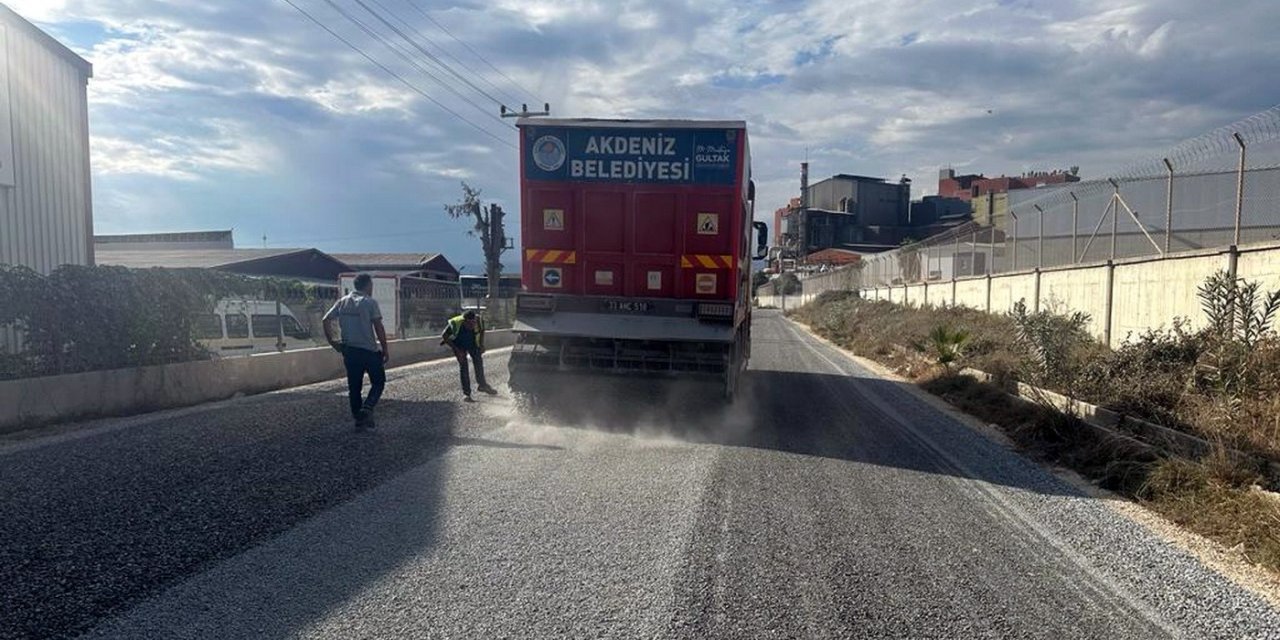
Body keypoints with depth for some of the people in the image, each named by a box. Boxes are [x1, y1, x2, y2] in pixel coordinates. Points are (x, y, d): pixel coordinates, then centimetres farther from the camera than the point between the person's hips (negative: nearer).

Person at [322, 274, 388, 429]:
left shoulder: (342, 302, 8)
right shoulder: (370, 302, -8)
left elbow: (326, 320, 3)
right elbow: (378, 327, -14)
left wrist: (332, 342, 8)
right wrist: (385, 349, -8)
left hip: (349, 350, 5)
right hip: (369, 350, -5)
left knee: (354, 386, 13)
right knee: (378, 382, 9)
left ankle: (358, 419, 16)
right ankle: (367, 408, -12)